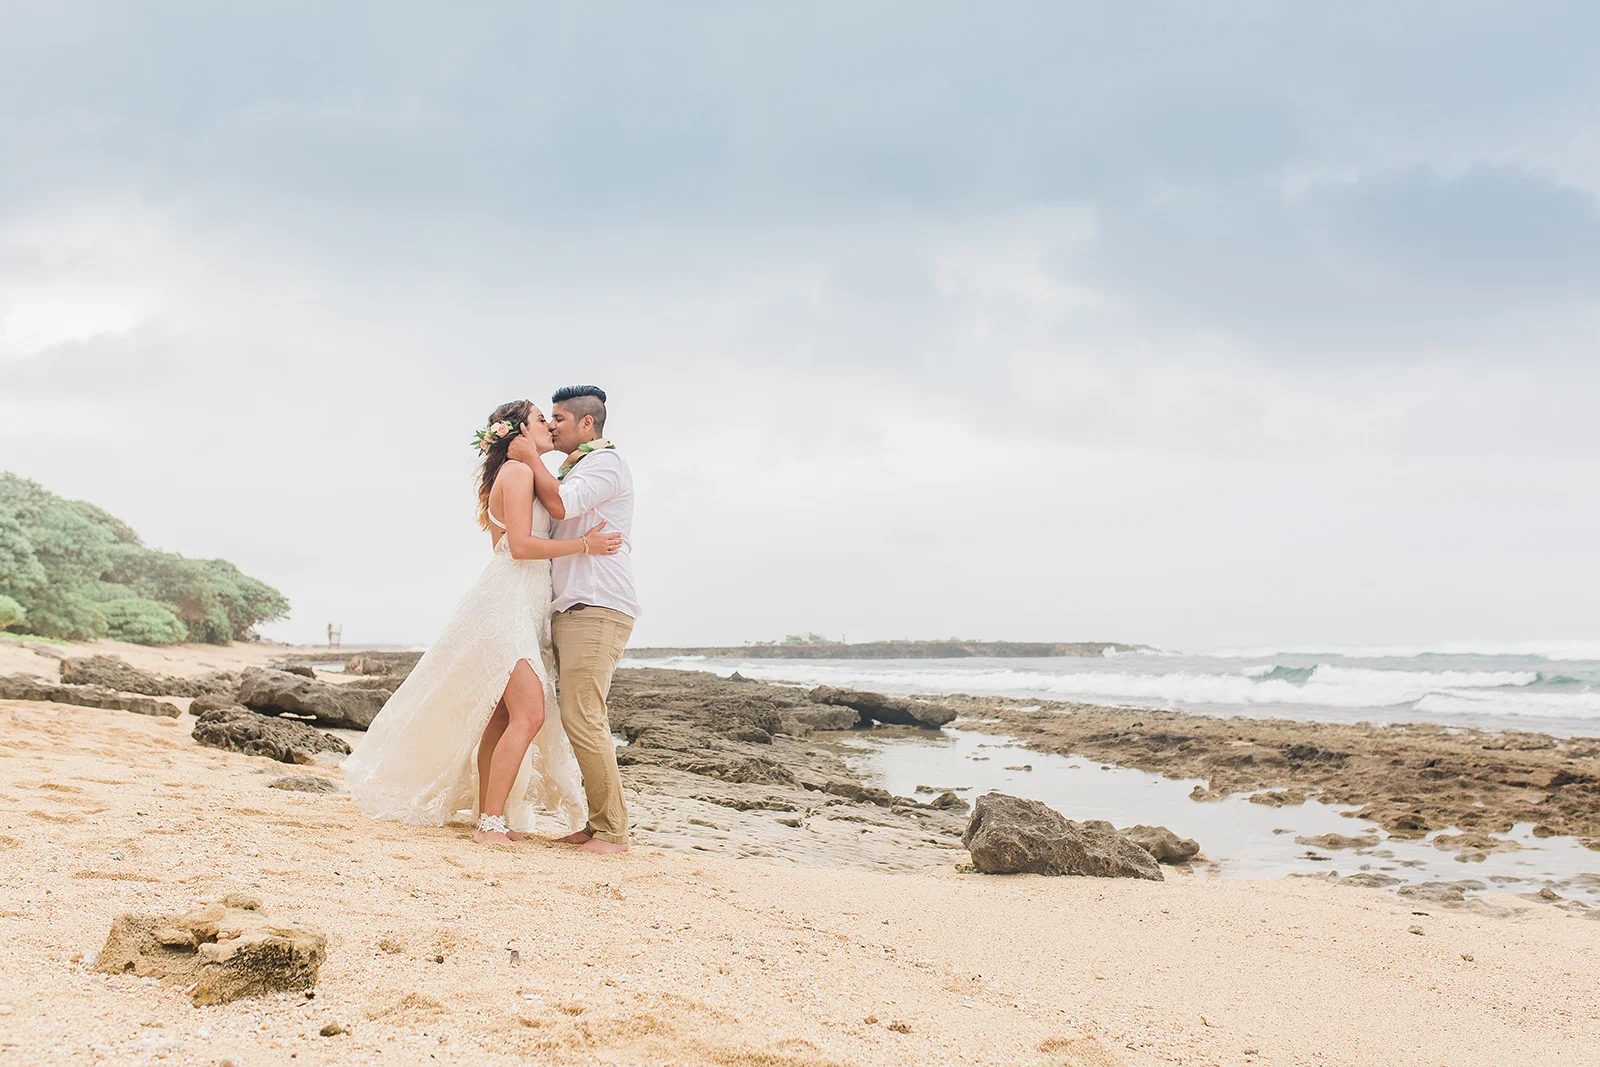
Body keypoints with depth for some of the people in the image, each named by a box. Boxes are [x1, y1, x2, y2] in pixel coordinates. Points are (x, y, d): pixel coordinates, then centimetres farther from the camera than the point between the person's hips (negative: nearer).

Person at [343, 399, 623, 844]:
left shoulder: (523, 474, 23)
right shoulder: (518, 471, -8)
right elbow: (521, 545, -16)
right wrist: (584, 544, -14)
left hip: (521, 610, 11)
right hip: (506, 603, -11)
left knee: (502, 717, 9)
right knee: (528, 714, -16)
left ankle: (486, 818, 12)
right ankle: (490, 823, -14)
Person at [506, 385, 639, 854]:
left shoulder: (606, 463, -4)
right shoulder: (574, 469, 27)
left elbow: (560, 505, -17)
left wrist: (531, 460, -5)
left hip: (596, 609, -10)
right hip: (571, 609, 10)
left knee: (582, 718, -15)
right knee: (582, 718, 7)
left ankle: (612, 832, -11)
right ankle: (599, 824, 10)